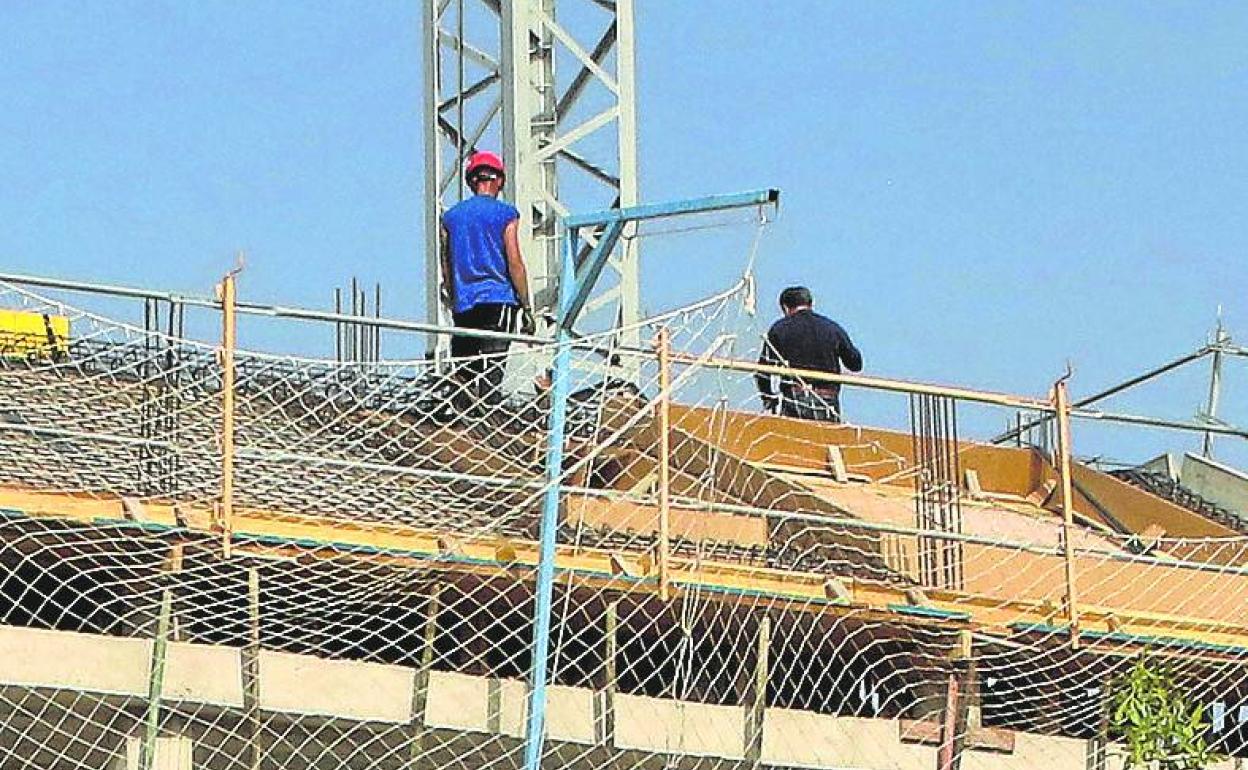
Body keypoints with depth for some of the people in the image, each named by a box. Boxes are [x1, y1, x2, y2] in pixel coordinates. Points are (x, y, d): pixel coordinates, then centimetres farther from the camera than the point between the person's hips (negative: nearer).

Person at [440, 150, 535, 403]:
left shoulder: (451, 216, 11)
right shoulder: (505, 214, -1)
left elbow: (446, 268, 14)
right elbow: (514, 264, -6)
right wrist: (526, 307, -1)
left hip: (464, 306, 3)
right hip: (499, 301, -3)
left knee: (465, 372, 6)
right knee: (492, 372, -8)